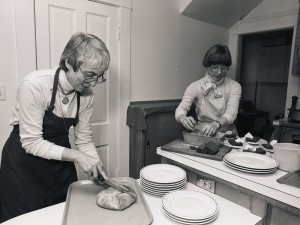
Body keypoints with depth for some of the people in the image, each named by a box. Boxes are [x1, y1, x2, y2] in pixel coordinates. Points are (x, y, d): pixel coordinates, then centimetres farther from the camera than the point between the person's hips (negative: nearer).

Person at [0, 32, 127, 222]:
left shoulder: (86, 95, -11)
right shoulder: (35, 85, -26)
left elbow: (85, 140, -4)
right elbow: (31, 142, -24)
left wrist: (101, 173, -13)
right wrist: (76, 156, -30)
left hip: (60, 163, 5)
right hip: (24, 165, -4)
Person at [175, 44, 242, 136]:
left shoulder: (234, 86, 0)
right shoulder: (195, 86, -1)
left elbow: (231, 113, -14)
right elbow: (181, 109, -12)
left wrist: (216, 124, -35)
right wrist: (184, 119, -37)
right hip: (201, 133, -1)